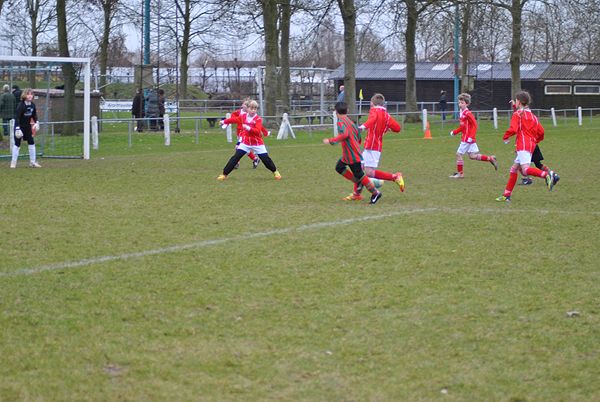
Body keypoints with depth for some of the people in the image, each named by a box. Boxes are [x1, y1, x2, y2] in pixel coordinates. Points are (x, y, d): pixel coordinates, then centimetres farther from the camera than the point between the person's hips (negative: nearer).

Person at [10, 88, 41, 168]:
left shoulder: (32, 105, -3)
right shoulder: (21, 105, -21)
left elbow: (34, 114, 14)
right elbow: (17, 117, -24)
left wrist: (36, 122, 1)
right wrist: (17, 128, -30)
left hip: (27, 126, 6)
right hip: (19, 126, -6)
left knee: (31, 143, 6)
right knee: (17, 144, -4)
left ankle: (32, 162, 14)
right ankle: (13, 162, 5)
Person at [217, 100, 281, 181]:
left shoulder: (258, 119, -13)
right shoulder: (243, 116, -2)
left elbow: (258, 131, -26)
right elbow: (234, 119, 18)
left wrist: (249, 128, -41)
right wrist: (224, 122, 28)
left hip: (257, 143, -2)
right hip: (245, 143, 2)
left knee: (265, 158, -2)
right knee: (236, 157, -8)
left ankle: (275, 172, 22)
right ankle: (224, 174, -4)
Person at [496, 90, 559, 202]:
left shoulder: (517, 114, -3)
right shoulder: (532, 115, 19)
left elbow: (513, 129, -16)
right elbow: (541, 131, 14)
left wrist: (505, 137, 1)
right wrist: (535, 141, 27)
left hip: (523, 145, -9)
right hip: (531, 144, 9)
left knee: (525, 170, -22)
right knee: (514, 169, 14)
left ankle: (547, 175, -41)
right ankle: (507, 195, 16)